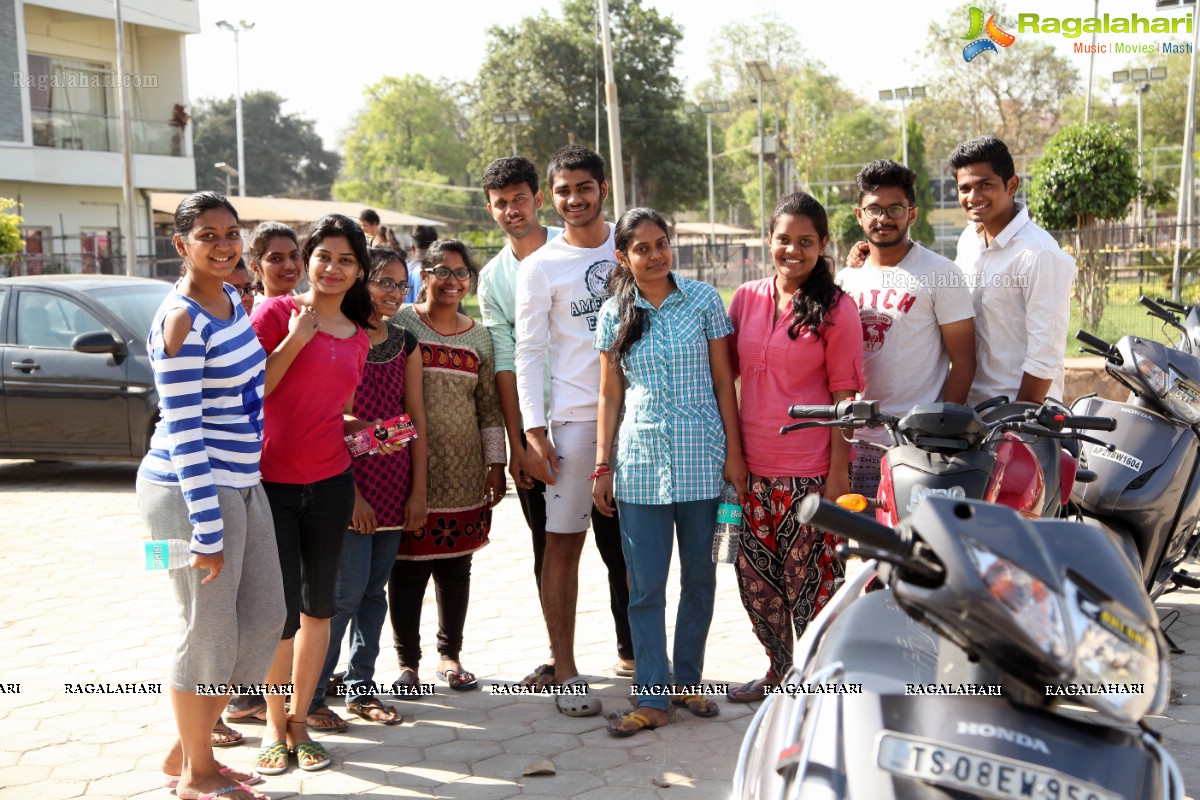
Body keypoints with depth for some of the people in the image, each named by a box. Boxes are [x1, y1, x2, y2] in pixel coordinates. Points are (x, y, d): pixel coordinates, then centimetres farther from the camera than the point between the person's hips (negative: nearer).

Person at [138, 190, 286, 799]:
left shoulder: (231, 300, 8)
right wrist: (207, 530, -21)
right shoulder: (181, 320, -18)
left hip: (241, 484, 9)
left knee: (264, 617, 15)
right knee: (208, 634, 3)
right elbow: (183, 431, -21)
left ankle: (186, 750, 30)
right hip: (191, 492, -9)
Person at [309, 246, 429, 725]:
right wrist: (350, 492, -14)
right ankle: (311, 693, 7)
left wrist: (418, 490, 6)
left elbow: (415, 419, 10)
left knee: (375, 588, 10)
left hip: (395, 483, 6)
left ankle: (361, 687, 21)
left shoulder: (405, 344, 10)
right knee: (347, 589, -6)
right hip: (349, 482, -5)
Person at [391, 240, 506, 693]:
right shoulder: (400, 323, -1)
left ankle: (450, 656, 24)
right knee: (408, 566, 2)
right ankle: (407, 661, 16)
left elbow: (489, 405, 13)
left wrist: (495, 462, 9)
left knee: (456, 566, 9)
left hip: (463, 473, 3)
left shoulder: (479, 337, 11)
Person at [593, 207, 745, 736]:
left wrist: (733, 452, -1)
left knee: (699, 576, 9)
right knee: (645, 585, 0)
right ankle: (652, 698, 8)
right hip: (640, 460, 1)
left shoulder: (703, 300, 1)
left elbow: (723, 381, 3)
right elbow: (610, 396, 9)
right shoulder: (614, 315, 5)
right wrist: (602, 466, 6)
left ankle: (688, 682, 24)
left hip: (700, 456, 0)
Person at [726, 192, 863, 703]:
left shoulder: (836, 309, -4)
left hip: (811, 468, -5)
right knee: (755, 574, 12)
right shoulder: (746, 299, 7)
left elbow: (844, 393, -5)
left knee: (809, 575, 2)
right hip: (753, 466, 5)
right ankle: (779, 668, 32)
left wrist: (839, 470, -9)